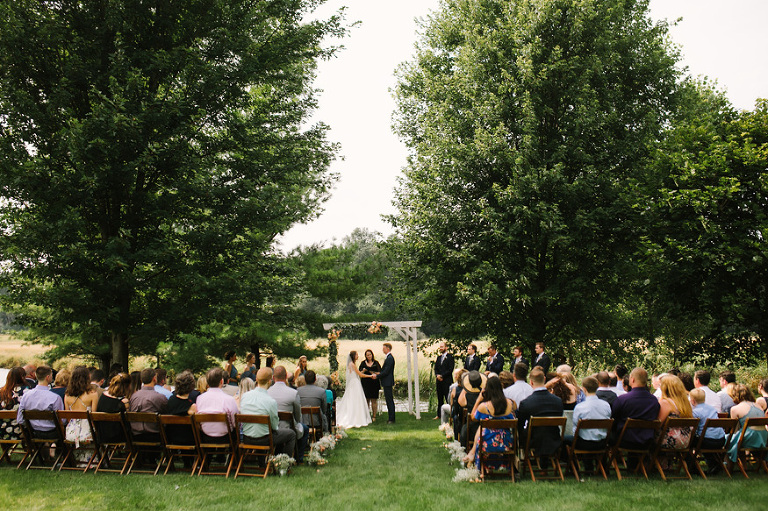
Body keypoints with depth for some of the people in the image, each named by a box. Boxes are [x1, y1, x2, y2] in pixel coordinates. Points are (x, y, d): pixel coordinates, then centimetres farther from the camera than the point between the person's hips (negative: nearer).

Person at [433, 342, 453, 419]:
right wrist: (437, 375, -4)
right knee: (440, 399, 11)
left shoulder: (450, 357, -4)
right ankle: (439, 414, 16)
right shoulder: (439, 357, 17)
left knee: (448, 399, -6)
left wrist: (442, 376, -14)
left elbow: (450, 369, -12)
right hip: (439, 381, 6)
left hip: (447, 381, -6)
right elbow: (436, 368, 16)